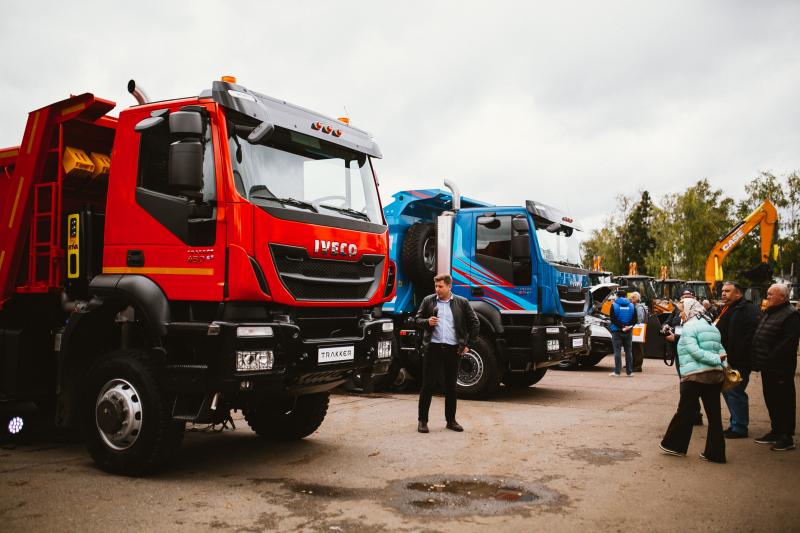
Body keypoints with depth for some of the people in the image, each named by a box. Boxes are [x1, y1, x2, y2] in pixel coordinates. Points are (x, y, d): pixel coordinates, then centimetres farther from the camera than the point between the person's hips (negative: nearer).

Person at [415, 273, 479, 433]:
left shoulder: (462, 303, 4)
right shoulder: (428, 300, 5)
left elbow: (475, 324, 9)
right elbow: (418, 319, 11)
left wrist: (467, 344, 5)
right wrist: (427, 322, -11)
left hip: (453, 349, 1)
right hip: (433, 348, 0)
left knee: (451, 387, 9)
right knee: (427, 385, 0)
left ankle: (451, 420, 20)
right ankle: (422, 420, 9)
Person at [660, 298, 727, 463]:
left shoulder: (689, 327, -7)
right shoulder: (712, 327, 16)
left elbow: (694, 351, -17)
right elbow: (721, 350, 10)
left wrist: (716, 359, -12)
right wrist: (724, 365, 0)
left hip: (694, 376, -6)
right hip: (715, 375, 6)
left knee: (685, 412, 5)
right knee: (714, 415, 8)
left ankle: (673, 445, 18)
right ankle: (715, 453, 13)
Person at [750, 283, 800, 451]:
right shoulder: (768, 312, 16)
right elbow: (758, 336, 22)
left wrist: (771, 358, -23)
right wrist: (758, 360, 14)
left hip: (780, 369, -9)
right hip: (768, 368, 9)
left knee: (784, 402, 0)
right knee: (771, 400, 17)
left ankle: (787, 437, 8)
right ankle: (776, 431, 29)